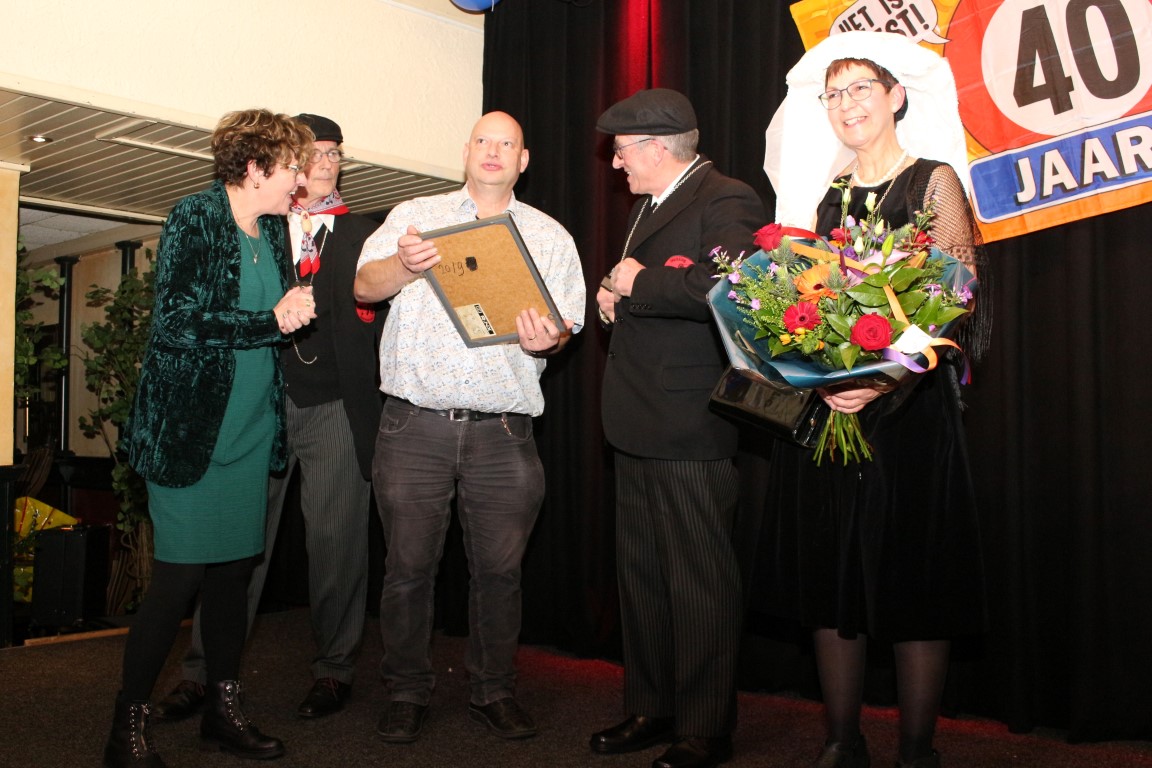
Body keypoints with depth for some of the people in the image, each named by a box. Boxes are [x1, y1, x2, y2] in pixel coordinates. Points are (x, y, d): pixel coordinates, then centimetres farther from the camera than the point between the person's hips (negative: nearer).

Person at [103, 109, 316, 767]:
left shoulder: (273, 230, 13)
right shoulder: (195, 219, -8)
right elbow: (177, 323, -16)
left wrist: (299, 310, 2)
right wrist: (271, 322, -17)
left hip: (250, 430, 7)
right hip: (189, 428, -6)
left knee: (235, 569, 9)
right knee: (182, 576, -5)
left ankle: (224, 708, 22)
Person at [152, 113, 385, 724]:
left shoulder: (364, 234, 12)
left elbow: (377, 310, 3)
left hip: (335, 407, -1)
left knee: (335, 539, 0)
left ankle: (333, 669, 15)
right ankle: (202, 673, 12)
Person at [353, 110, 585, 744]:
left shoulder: (549, 236, 14)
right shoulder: (415, 216, 12)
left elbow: (565, 325, 6)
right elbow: (364, 286, 0)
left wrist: (544, 340, -17)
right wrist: (406, 266, -21)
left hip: (502, 430, 1)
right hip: (415, 424, 0)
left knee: (499, 567, 5)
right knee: (409, 564, 4)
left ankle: (495, 691, 22)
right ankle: (408, 692, 21)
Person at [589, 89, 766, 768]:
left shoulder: (727, 201, -10)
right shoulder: (650, 206, 21)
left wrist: (639, 285, -16)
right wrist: (616, 296, 9)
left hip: (691, 432, -10)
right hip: (638, 429, 10)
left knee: (700, 585, 1)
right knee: (641, 577, 16)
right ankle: (651, 710, 30)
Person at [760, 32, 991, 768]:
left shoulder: (934, 181, 1)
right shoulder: (825, 194, 14)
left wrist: (888, 378, -22)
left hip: (910, 408, -4)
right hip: (824, 407, 5)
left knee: (915, 589, 2)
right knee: (831, 582, 7)